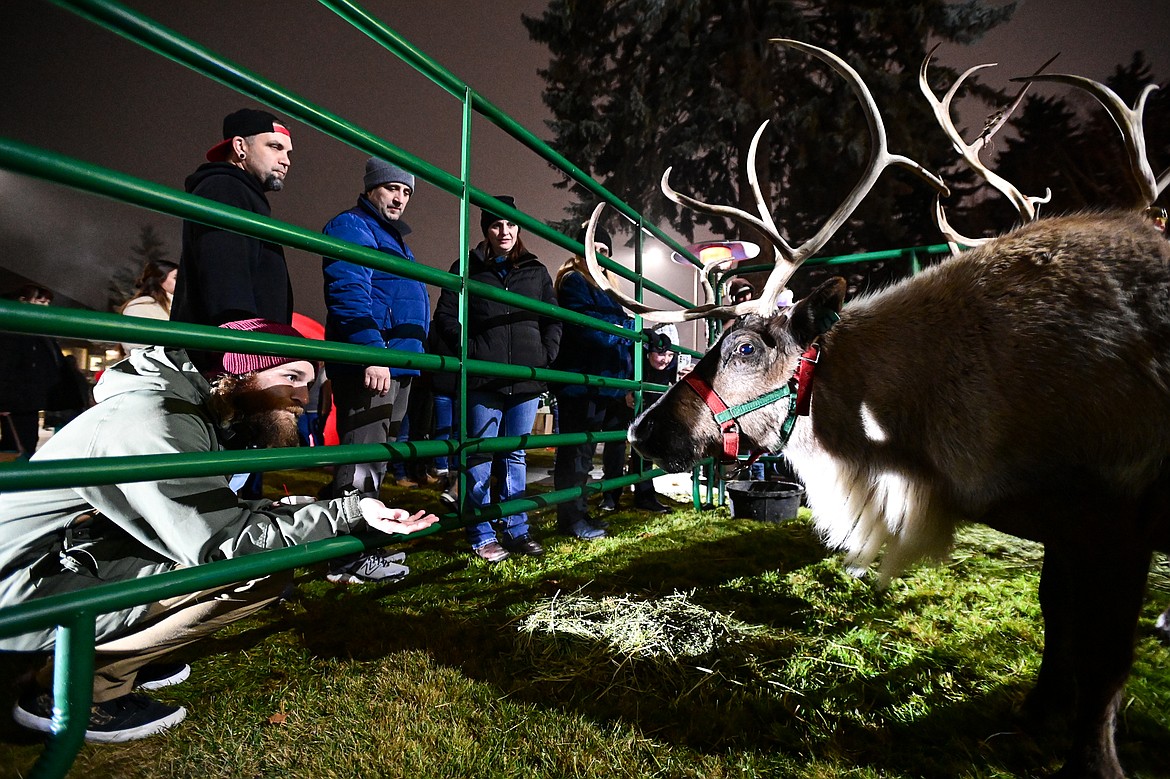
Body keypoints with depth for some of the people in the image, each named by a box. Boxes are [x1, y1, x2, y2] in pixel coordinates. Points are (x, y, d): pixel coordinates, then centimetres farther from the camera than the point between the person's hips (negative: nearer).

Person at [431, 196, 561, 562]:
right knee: (480, 456, 1)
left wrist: (547, 354, 4)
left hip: (526, 380, 3)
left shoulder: (536, 271, 15)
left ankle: (516, 530, 21)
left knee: (516, 455, 11)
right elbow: (445, 316, 3)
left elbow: (553, 319, 18)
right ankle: (482, 536, 12)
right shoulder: (468, 269, 7)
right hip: (483, 380, -3)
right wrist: (471, 350, -8)